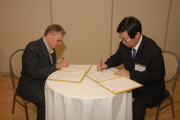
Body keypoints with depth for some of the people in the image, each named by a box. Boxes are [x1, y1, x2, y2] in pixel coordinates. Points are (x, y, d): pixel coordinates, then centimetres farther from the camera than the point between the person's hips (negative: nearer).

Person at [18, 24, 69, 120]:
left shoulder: (51, 48, 4)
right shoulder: (32, 47, -20)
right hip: (31, 86, -7)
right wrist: (57, 66, -26)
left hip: (46, 82, 7)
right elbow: (35, 73, -27)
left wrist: (62, 65, -7)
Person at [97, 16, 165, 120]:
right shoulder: (125, 44, -11)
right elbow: (118, 58, 8)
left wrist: (131, 74, -28)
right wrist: (106, 64, -13)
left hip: (151, 90, -5)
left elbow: (158, 75, -21)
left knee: (135, 109, -29)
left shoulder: (153, 50, -27)